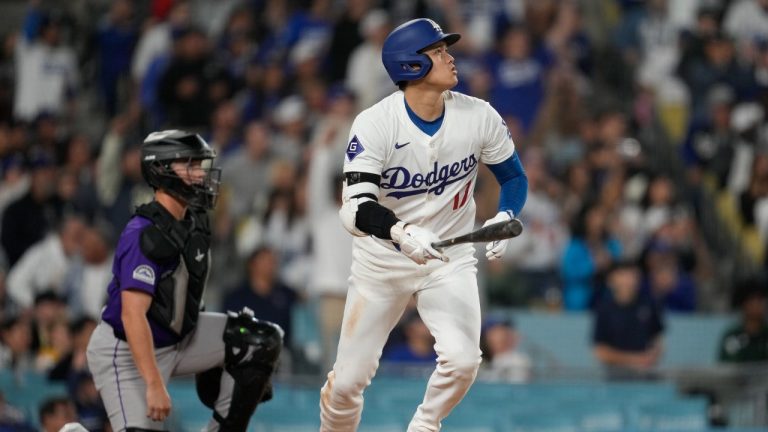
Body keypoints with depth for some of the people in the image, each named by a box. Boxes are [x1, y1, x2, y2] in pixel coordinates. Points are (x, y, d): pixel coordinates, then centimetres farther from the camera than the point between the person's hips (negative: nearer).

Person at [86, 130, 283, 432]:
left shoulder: (194, 222, 3)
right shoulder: (144, 236, -26)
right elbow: (133, 315, -33)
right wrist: (154, 384, -38)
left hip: (179, 339, 9)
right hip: (127, 351, -9)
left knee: (264, 341, -5)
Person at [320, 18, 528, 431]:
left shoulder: (479, 116, -10)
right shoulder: (375, 124, -19)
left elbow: (514, 177, 4)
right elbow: (354, 208, -29)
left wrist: (503, 218, -18)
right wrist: (403, 233, -48)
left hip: (451, 258, 1)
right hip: (381, 258, -1)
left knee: (461, 360, -21)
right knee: (348, 381, -1)